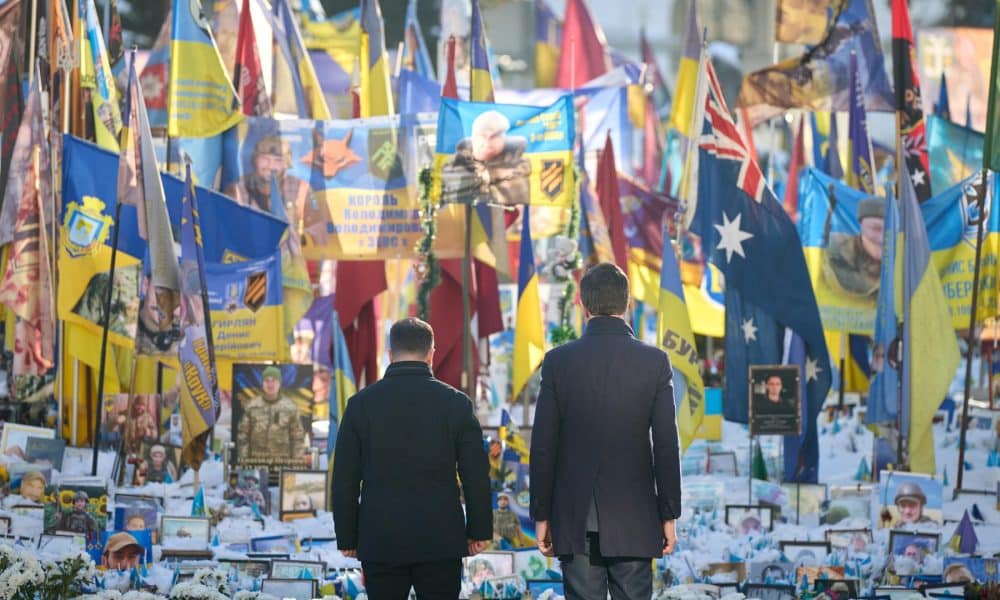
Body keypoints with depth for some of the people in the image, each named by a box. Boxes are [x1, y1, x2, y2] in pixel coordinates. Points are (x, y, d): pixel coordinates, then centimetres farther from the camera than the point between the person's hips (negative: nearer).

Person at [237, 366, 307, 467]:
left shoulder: (290, 407, 3)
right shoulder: (252, 406, 7)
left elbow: (298, 437, 4)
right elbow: (243, 435, 9)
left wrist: (297, 463, -2)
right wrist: (243, 459, 3)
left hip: (282, 463, -1)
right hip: (257, 462, 1)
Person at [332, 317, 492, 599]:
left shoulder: (361, 404, -1)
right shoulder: (456, 403, -2)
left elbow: (345, 480, 1)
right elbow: (476, 476, 0)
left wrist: (347, 538, 9)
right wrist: (479, 531, 10)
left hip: (380, 542, 0)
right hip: (440, 541, 0)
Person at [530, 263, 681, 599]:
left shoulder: (558, 361, -2)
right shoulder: (655, 362, -3)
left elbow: (543, 448, -1)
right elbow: (666, 446, -3)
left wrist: (541, 515, 6)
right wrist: (669, 515, 3)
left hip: (575, 520, 0)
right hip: (634, 518, 0)